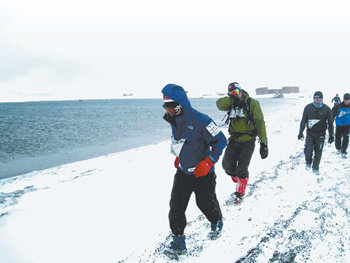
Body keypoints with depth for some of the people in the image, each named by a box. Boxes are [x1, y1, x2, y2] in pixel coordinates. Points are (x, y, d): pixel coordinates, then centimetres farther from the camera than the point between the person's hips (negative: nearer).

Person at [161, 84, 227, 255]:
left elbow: (220, 141, -19)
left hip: (203, 173, -6)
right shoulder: (174, 120, 0)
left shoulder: (200, 120, -24)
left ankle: (216, 222, 44)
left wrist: (208, 162, -26)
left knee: (205, 203, 12)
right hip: (182, 172, 6)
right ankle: (178, 239, 13)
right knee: (176, 205, -1)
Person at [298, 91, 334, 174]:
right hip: (310, 133, 0)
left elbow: (330, 123, 4)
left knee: (318, 151, 6)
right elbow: (303, 121, 3)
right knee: (308, 150, -8)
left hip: (321, 134, 0)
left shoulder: (327, 109, -5)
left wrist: (331, 135, 4)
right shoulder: (308, 107, -5)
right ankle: (308, 162, 23)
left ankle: (315, 168, 24)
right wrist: (300, 132, 1)